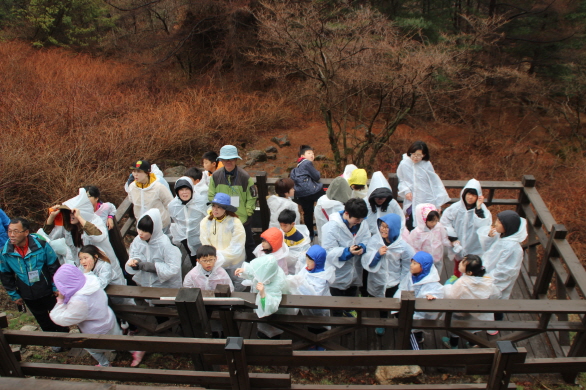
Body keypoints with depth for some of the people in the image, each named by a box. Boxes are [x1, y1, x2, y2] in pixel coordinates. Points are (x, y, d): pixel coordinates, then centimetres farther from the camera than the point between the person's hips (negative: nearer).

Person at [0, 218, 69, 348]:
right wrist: (14, 295, 4)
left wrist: (56, 287, -7)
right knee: (43, 320, 20)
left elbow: (54, 266, -10)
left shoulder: (41, 245, -20)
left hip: (48, 291, -3)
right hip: (28, 296, 3)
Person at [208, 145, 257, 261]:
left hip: (243, 221, -2)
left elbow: (252, 197, -4)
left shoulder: (244, 176, -10)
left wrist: (246, 213, -8)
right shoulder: (216, 176, -3)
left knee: (248, 246, 13)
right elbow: (211, 196, 5)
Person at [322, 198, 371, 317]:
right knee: (337, 310, 14)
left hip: (355, 275, 5)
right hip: (338, 277, -5)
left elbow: (368, 243, -4)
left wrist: (362, 248, -27)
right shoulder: (332, 227, -23)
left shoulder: (363, 225, -5)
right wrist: (348, 251, -38)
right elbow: (329, 252, -25)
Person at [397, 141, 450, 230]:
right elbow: (401, 181, 10)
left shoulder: (427, 165, -5)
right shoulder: (404, 164, -4)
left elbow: (435, 183, 1)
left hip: (428, 202, 0)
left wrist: (438, 203, 2)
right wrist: (406, 191, -9)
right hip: (412, 203, 0)